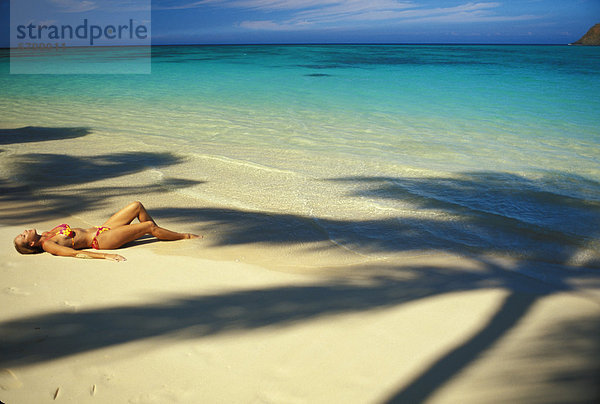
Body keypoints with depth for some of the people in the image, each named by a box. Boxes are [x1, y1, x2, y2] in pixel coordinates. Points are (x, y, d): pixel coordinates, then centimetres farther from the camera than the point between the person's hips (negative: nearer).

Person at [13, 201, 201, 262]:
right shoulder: (47, 245, -15)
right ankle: (185, 236, 11)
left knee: (137, 206, 4)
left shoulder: (47, 235, 10)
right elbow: (75, 253, -27)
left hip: (101, 230, 9)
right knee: (149, 226, -9)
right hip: (102, 240, -9)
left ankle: (160, 234, 21)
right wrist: (106, 255, -36)